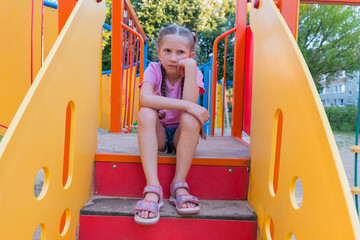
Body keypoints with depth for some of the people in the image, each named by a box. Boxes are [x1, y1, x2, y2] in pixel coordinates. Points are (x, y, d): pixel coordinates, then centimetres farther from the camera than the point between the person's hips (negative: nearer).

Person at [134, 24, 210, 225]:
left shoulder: (194, 72, -8)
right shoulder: (154, 69, -9)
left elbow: (190, 105, -27)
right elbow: (145, 99, -31)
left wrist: (190, 67, -27)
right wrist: (186, 105, -36)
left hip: (182, 136, 0)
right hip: (158, 135, 0)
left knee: (190, 118, -32)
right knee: (145, 113, -31)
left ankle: (179, 186, -28)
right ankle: (153, 188, -38)